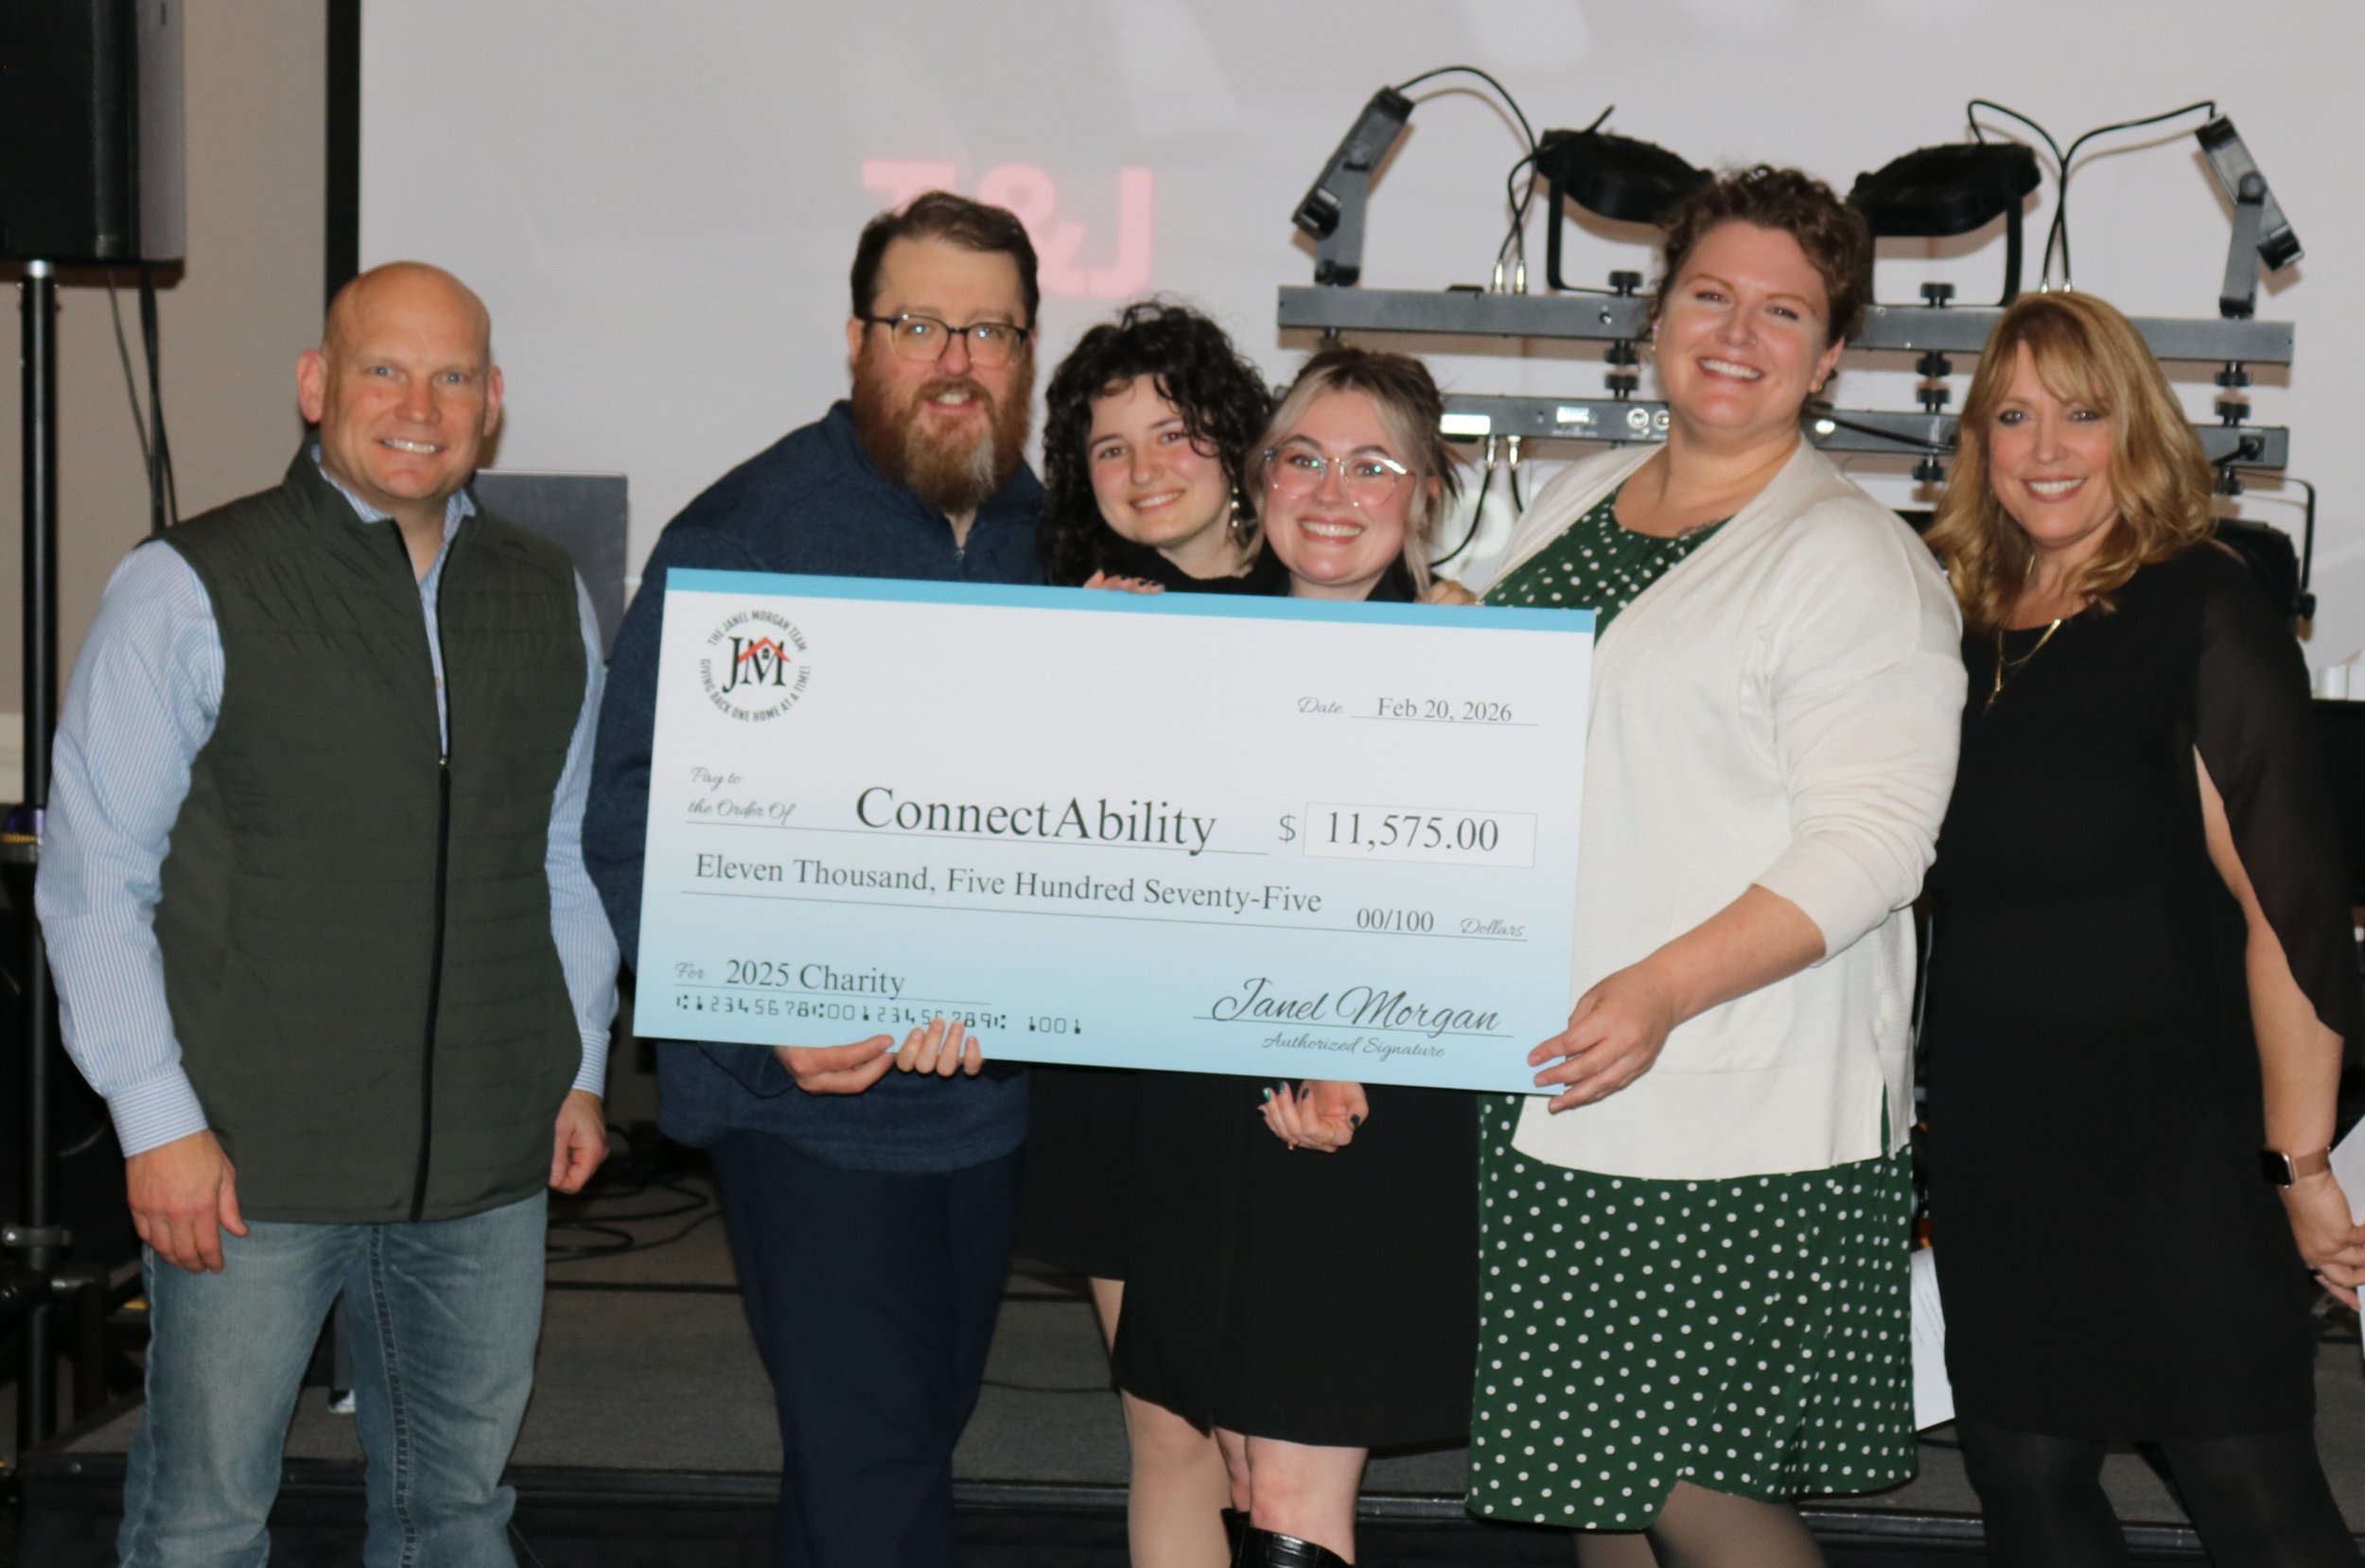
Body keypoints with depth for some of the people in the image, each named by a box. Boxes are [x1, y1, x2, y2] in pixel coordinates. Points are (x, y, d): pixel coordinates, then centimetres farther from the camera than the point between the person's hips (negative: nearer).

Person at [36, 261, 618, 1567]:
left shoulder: (550, 600, 10)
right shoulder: (187, 591, -5)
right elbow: (92, 875, -5)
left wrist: (581, 1067, 13)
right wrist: (158, 1119, -10)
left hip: (488, 1163, 4)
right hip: (249, 1162, -4)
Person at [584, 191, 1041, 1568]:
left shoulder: (1051, 536, 7)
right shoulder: (744, 532, -10)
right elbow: (636, 811, -13)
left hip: (993, 1085, 6)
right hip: (812, 1094, -6)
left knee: (919, 1436, 18)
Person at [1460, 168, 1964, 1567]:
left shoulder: (1856, 558, -7)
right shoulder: (1574, 504, 15)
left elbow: (1870, 841, -16)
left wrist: (1664, 990, -26)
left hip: (1736, 1120, -7)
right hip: (1545, 1090, 7)